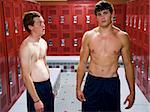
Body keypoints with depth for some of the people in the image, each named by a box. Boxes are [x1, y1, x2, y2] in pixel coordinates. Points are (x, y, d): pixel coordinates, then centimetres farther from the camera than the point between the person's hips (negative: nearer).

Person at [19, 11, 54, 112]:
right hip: (36, 87, -8)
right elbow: (26, 77, -20)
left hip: (47, 85, 8)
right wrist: (36, 100, -20)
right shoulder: (26, 46, -19)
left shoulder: (43, 42, 6)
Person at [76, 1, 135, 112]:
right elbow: (82, 63, 3)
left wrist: (132, 91, 2)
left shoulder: (122, 37, -4)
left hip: (112, 83, 0)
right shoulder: (88, 35, -3)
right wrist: (78, 87, 2)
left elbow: (128, 65, 2)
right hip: (92, 82, 1)